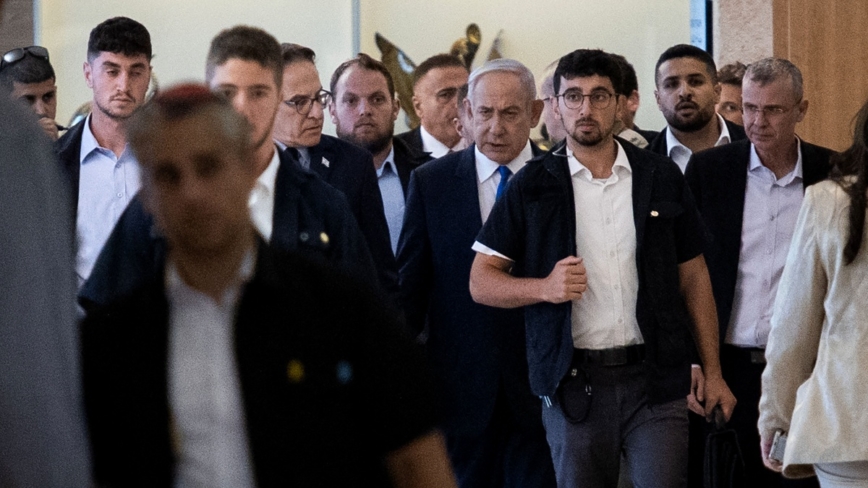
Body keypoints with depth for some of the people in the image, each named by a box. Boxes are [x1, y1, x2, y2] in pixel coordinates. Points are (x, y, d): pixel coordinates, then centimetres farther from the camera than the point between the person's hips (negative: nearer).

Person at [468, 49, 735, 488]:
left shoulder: (662, 179, 9)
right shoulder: (532, 186, 5)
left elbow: (693, 276, 12)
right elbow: (481, 282, 3)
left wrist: (713, 373, 7)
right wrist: (544, 287, -16)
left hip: (654, 382, 0)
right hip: (574, 384, 0)